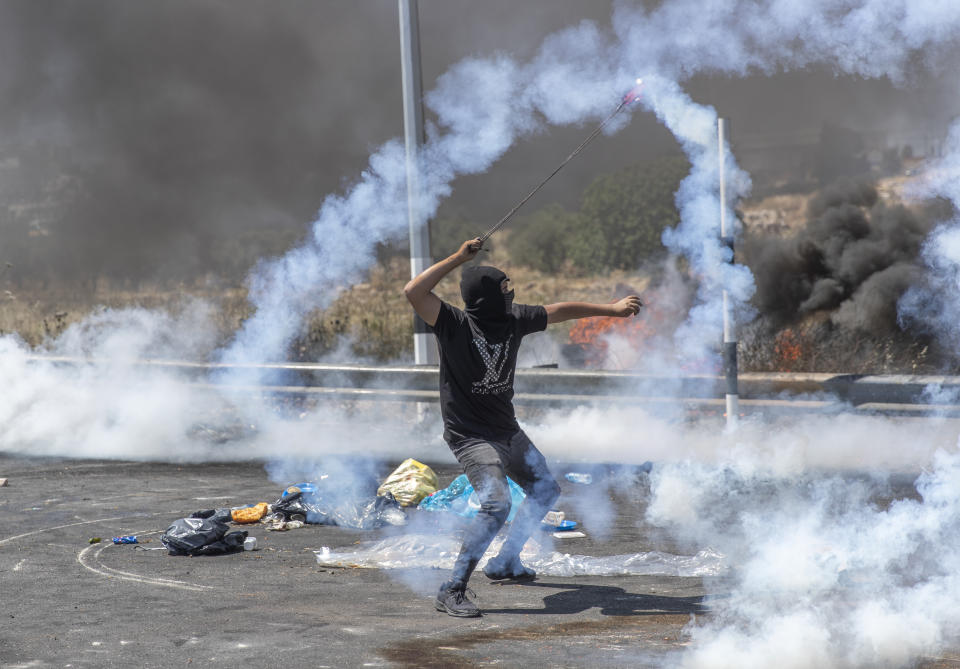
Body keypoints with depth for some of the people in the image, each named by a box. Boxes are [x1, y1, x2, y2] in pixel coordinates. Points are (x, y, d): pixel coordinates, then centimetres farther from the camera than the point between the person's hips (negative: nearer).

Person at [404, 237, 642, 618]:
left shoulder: (514, 319, -3)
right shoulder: (454, 325, -20)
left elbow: (559, 312, 12)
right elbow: (413, 292, -35)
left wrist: (611, 310, 19)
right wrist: (458, 258, -33)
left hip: (507, 430, 8)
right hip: (470, 435, -8)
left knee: (545, 490, 23)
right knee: (496, 504, -26)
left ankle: (505, 563, 39)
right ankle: (452, 592, -21)